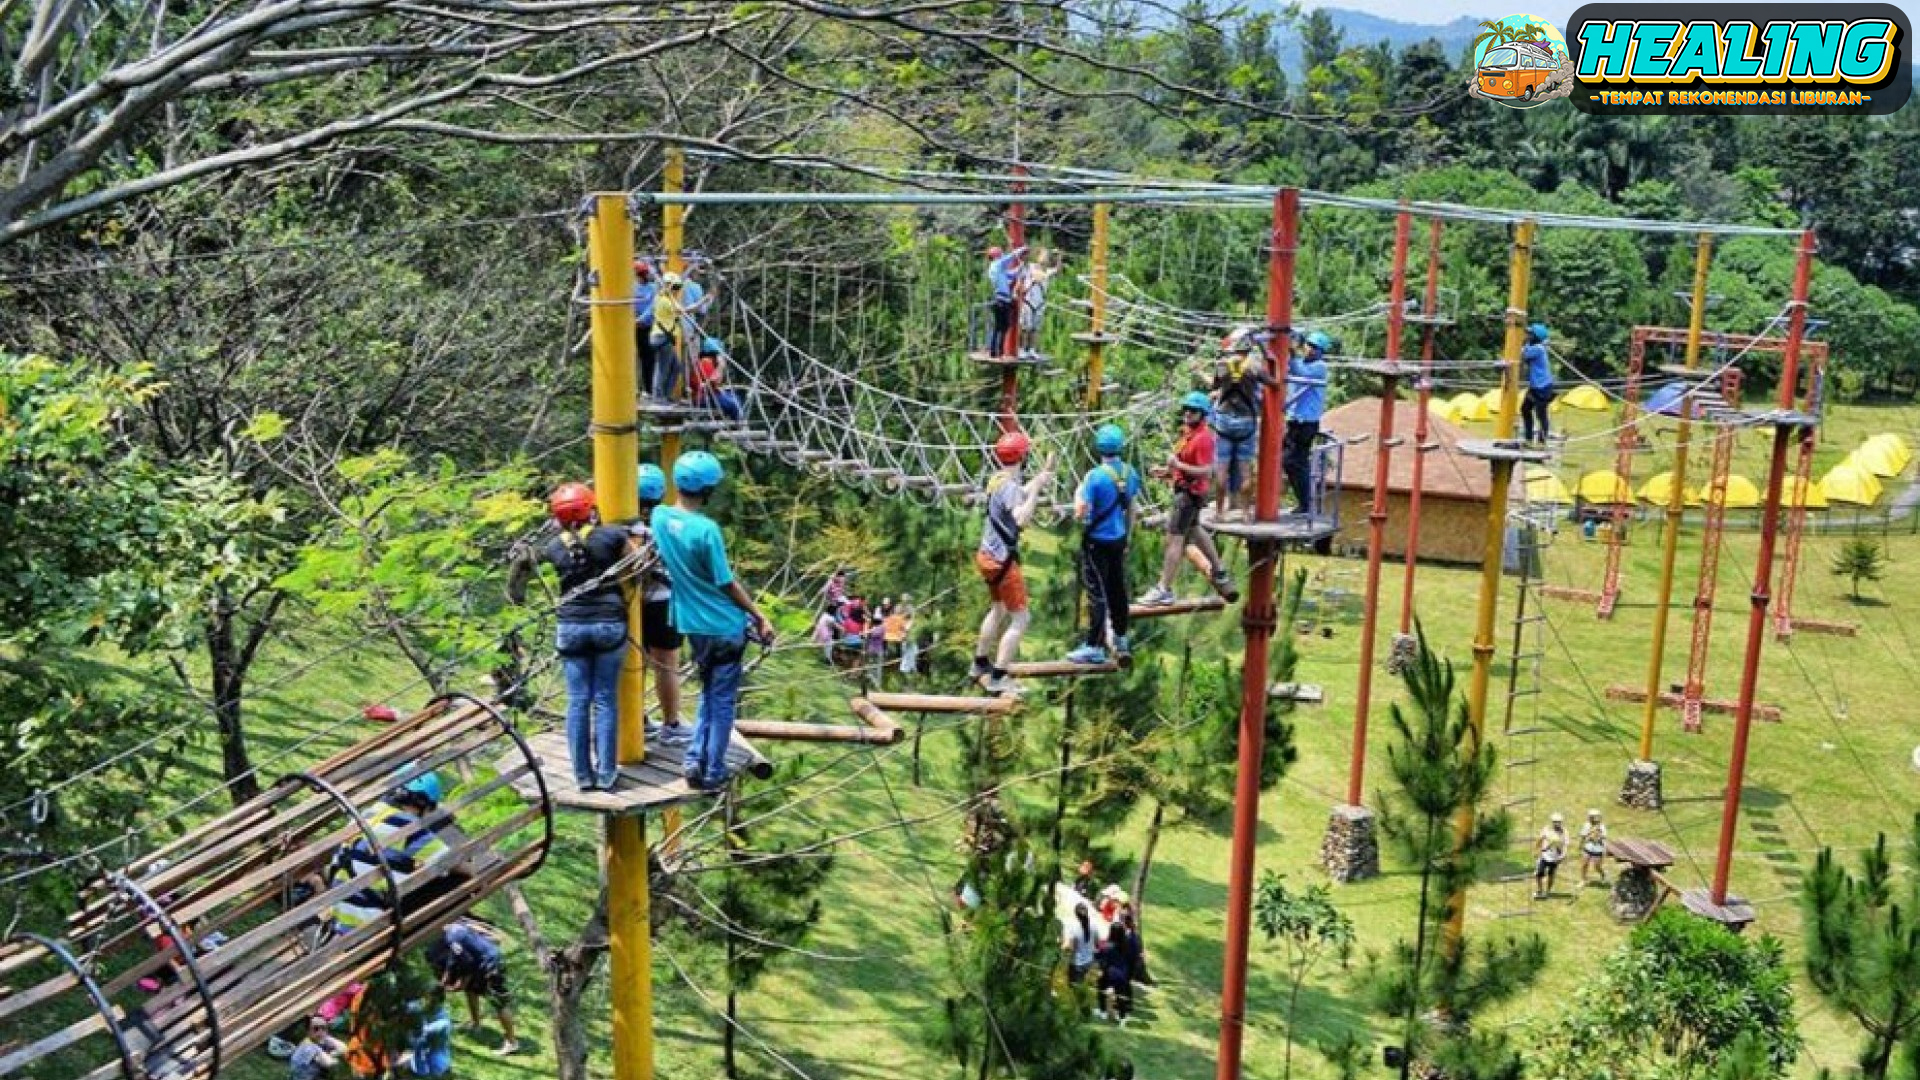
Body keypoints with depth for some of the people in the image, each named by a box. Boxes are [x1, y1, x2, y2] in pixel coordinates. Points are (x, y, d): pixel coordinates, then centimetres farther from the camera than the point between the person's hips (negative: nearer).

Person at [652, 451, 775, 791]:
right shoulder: (707, 530, -22)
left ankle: (695, 760, 15)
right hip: (724, 626, -6)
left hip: (692, 625, 6)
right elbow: (727, 584, -15)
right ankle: (713, 774, 11)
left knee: (708, 695, 22)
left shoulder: (659, 517, -4)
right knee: (723, 701, 6)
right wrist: (760, 617, -6)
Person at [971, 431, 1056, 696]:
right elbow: (1022, 519, -37)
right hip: (1002, 561, -10)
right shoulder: (1009, 486, -21)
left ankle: (980, 664, 40)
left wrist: (1041, 475, 25)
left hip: (987, 555, 10)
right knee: (1020, 618, -4)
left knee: (999, 610, 27)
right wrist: (1039, 486, -32)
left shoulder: (997, 480, 6)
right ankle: (997, 678, -6)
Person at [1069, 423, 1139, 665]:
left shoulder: (1096, 476, -21)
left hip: (1097, 542, -6)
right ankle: (1120, 640, 30)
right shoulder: (1130, 473, -1)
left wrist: (1078, 493, -1)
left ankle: (1095, 647, 1)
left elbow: (1080, 513, -20)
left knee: (1097, 593, -2)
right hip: (1119, 539, 6)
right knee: (1118, 588, 17)